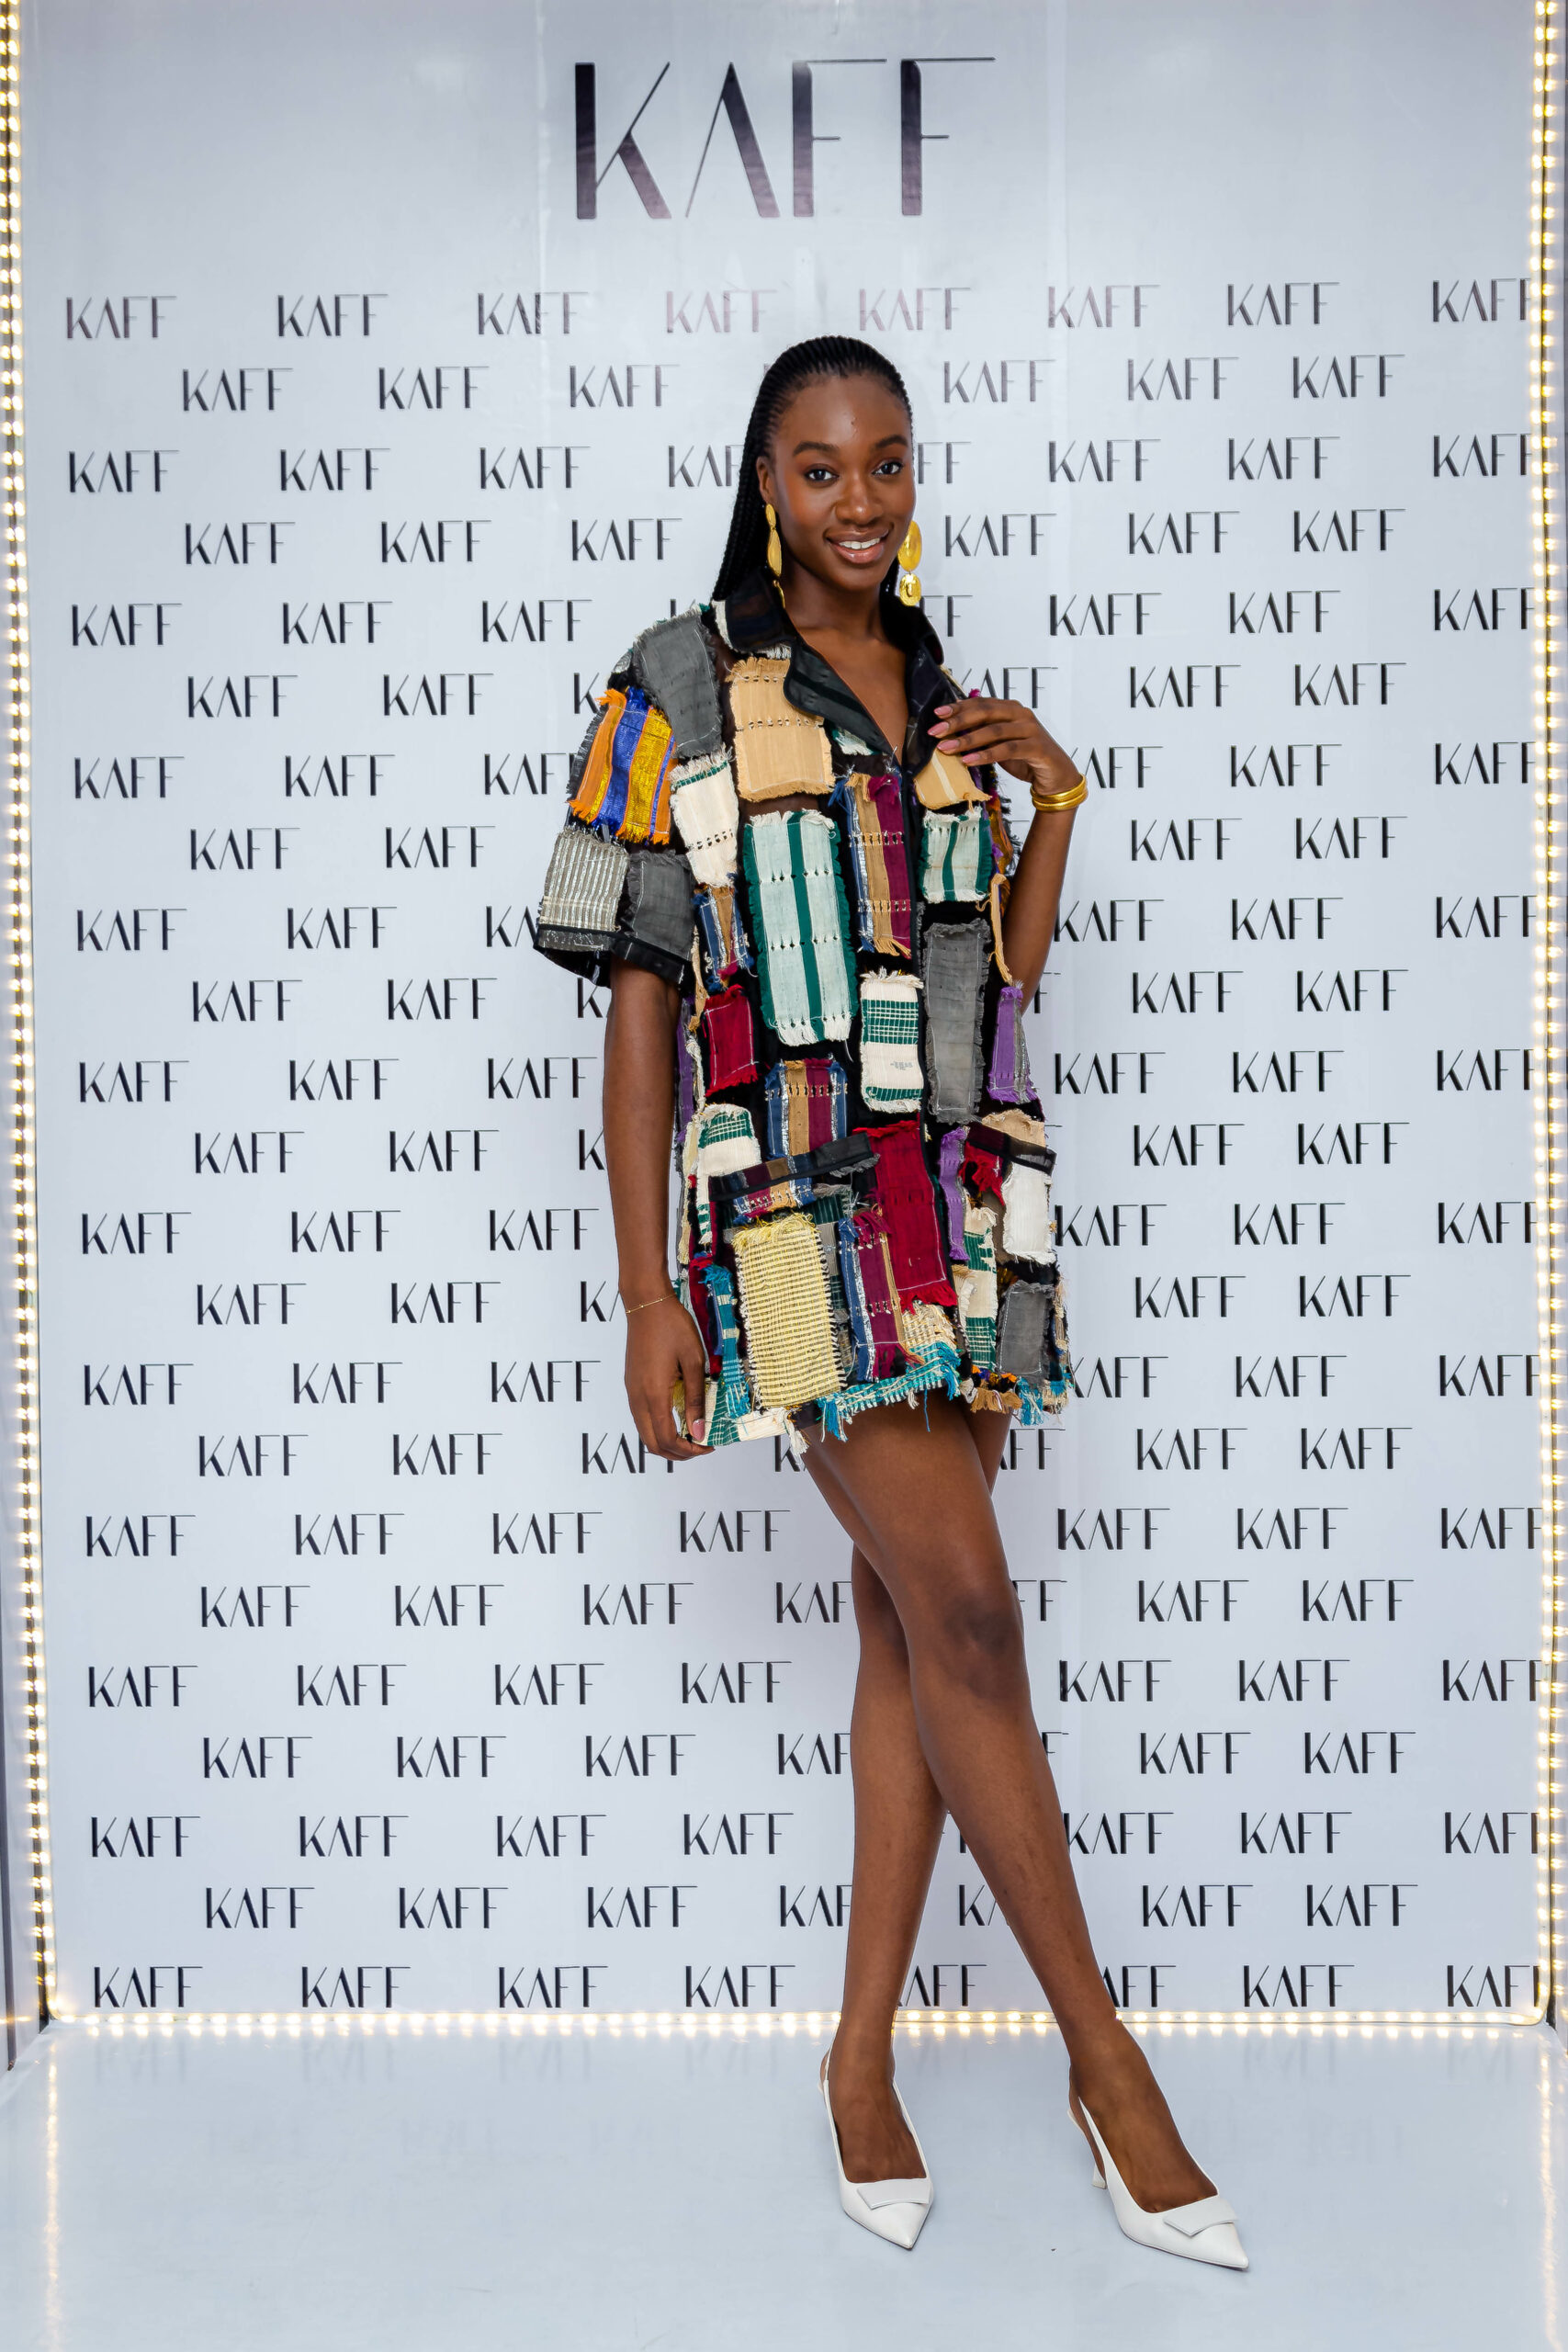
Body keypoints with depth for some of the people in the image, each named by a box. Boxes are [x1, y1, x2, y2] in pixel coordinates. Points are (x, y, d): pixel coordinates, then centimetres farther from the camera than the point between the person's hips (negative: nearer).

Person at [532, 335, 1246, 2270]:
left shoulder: (946, 703, 14)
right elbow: (638, 1003, -3)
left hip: (961, 1194, 6)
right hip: (797, 1203, -5)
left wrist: (1055, 805, 2)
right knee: (969, 1614, -10)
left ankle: (864, 2053, 20)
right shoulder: (677, 692, 0)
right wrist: (646, 1294, -8)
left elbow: (1007, 982, 15)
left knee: (913, 1631, 7)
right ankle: (1104, 2057, 6)